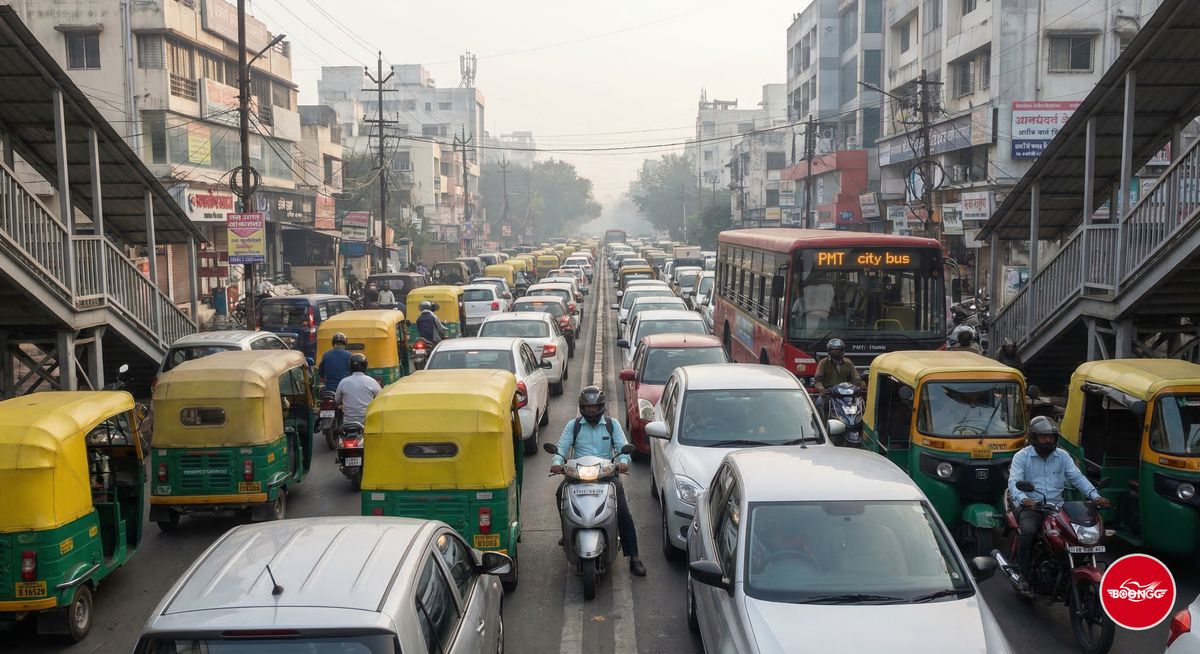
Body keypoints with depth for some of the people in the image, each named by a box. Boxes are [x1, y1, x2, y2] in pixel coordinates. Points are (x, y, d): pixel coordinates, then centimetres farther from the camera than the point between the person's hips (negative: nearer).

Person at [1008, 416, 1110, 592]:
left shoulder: (1062, 456, 13)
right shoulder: (1022, 457, 0)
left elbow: (1077, 477, 5)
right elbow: (1014, 482, -13)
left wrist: (1095, 496, -13)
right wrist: (1023, 499, -34)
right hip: (1031, 507, -4)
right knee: (1028, 531, -33)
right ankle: (1023, 575, -18)